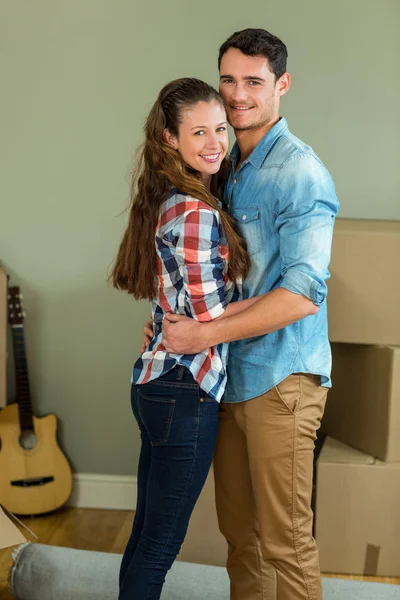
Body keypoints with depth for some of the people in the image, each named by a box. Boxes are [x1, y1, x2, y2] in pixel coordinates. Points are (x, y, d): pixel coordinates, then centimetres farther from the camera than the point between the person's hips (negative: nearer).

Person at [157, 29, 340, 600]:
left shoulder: (300, 172, -12)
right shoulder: (228, 168, 14)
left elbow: (302, 293, -20)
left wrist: (205, 334, -19)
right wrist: (175, 321, 3)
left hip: (280, 380, -7)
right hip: (229, 376, 8)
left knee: (285, 540, 2)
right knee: (239, 530, 17)